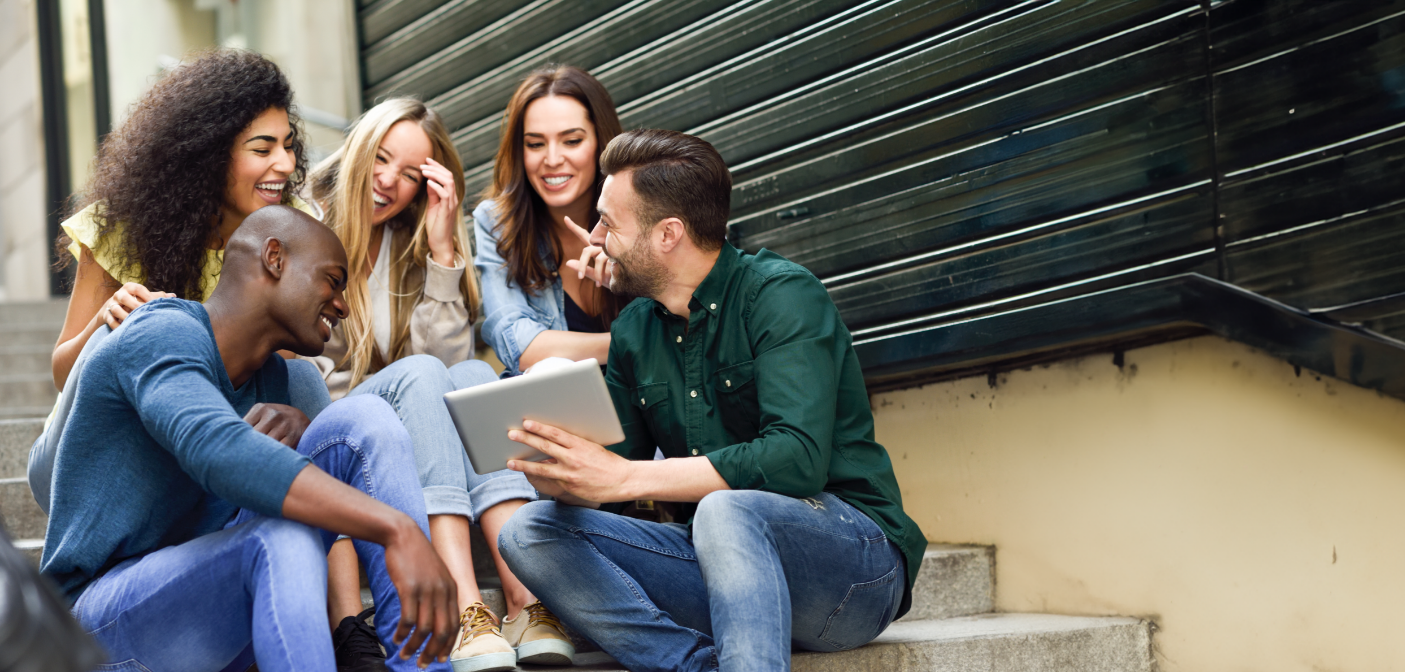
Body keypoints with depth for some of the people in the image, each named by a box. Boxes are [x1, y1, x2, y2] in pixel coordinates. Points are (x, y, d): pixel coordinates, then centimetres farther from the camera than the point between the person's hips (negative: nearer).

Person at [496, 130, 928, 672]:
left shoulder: (782, 295, -11)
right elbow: (615, 463, 12)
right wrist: (563, 474, -14)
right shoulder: (633, 332, 11)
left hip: (853, 562, -7)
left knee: (727, 510, -38)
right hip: (724, 559, 7)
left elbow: (798, 459, -25)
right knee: (530, 531, -10)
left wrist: (622, 477, -26)